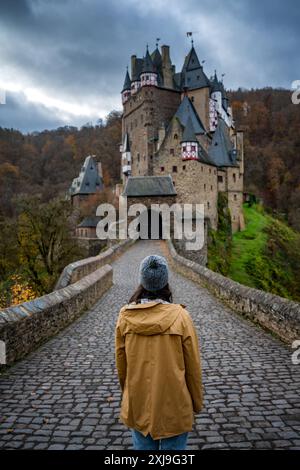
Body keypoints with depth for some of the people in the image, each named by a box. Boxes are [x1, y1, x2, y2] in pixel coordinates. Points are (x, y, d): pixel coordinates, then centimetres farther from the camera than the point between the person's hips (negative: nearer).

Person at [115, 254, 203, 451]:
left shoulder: (125, 316, -11)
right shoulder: (180, 316, -18)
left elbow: (121, 363, 1)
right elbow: (193, 366, -10)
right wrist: (197, 403, 7)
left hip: (138, 406, 2)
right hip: (174, 406, -2)